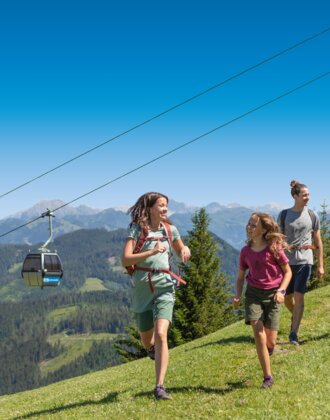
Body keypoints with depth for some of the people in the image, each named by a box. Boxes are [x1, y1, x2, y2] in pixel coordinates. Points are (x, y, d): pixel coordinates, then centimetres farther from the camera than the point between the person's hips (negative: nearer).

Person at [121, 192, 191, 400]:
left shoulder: (170, 229, 4)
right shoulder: (137, 230, -6)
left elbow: (181, 252, 21)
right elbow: (125, 260, -17)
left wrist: (185, 250, -4)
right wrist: (152, 252, -28)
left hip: (164, 286, 0)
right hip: (142, 288, 0)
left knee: (161, 334, -20)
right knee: (147, 341, 14)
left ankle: (160, 386, -16)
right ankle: (154, 348, 53)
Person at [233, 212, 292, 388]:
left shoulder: (274, 248, -8)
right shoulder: (245, 251, 2)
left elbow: (287, 272, 0)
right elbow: (240, 276, 12)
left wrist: (281, 290, -14)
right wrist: (238, 296, -3)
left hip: (272, 295, -2)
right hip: (253, 294, 2)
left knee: (270, 341, -1)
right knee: (259, 336, -12)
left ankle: (268, 348, 38)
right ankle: (268, 377, -1)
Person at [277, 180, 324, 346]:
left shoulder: (312, 216, 3)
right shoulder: (284, 215, 0)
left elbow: (318, 242, 8)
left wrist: (320, 265, 6)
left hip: (305, 261, -1)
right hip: (287, 261, 1)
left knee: (299, 296, -11)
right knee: (287, 298, 10)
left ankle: (294, 334, -5)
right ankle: (295, 317, 42)